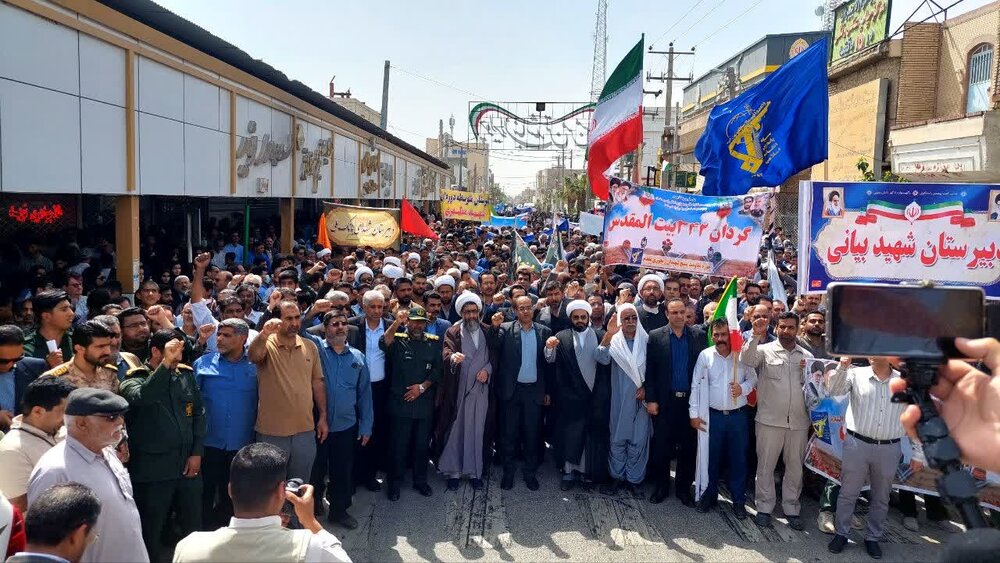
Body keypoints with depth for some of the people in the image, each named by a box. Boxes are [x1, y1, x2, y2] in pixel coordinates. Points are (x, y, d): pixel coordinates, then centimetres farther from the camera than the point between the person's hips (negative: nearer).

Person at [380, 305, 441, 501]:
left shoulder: (433, 343, 7)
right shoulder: (398, 340, -2)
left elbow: (437, 369, 4)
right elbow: (384, 343, -25)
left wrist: (422, 386, -9)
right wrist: (396, 323, -40)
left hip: (425, 402, 3)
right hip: (400, 402, -3)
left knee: (422, 444, 13)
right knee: (398, 445, 4)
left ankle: (420, 481, 28)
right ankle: (394, 483, 19)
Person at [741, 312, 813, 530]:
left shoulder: (807, 356, 11)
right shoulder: (765, 350, -2)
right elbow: (747, 359, -21)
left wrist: (808, 373, -6)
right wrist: (756, 335, -31)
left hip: (799, 422, 3)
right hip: (770, 420, -3)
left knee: (795, 467, 12)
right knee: (766, 465, 5)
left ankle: (791, 509, 26)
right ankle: (764, 508, 17)